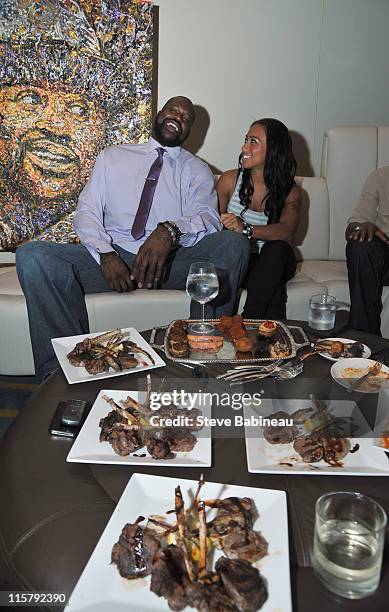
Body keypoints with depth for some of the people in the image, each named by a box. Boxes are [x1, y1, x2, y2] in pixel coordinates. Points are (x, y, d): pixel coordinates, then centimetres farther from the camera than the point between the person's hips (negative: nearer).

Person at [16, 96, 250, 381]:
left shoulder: (198, 170, 15)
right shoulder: (112, 157, 19)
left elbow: (209, 218, -3)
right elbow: (86, 212, 9)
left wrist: (170, 230, -27)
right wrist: (105, 254, -13)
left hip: (170, 264, 0)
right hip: (112, 258, 1)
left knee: (235, 244, -27)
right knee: (31, 255, -22)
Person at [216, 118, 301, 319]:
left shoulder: (290, 192, 1)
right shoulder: (230, 180, 3)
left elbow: (286, 231, -20)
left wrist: (246, 229, -38)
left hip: (271, 263, 1)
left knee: (277, 248, -34)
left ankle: (249, 321, -33)